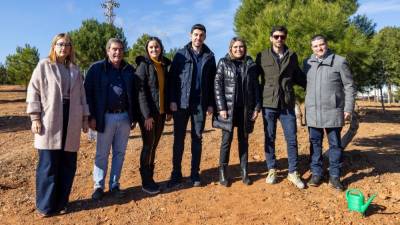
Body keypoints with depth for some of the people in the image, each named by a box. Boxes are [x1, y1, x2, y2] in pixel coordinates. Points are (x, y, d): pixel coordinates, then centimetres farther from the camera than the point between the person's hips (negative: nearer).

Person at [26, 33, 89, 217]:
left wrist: (85, 118, 12)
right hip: (49, 121, -4)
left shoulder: (75, 70, 15)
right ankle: (45, 205, 15)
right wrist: (35, 118, -8)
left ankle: (61, 202, 21)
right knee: (48, 165, 1)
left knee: (68, 165, 7)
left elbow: (81, 95, 17)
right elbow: (33, 92, 0)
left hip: (71, 122, 4)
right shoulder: (43, 66, 4)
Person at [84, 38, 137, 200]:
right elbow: (88, 93, -4)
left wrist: (134, 117, 9)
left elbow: (134, 94, 13)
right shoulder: (97, 68, -1)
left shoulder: (129, 70, 10)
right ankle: (99, 186, 19)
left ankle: (114, 185, 23)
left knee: (119, 153, 10)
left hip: (124, 117, 4)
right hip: (106, 117, -3)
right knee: (102, 154, 6)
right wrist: (91, 117, -9)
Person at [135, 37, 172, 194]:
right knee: (148, 146, -1)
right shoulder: (143, 65, -8)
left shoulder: (164, 66, 11)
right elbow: (140, 91, -14)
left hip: (161, 112, 6)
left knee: (154, 146, 11)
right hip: (148, 113, -6)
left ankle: (150, 178, 23)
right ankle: (145, 182, 11)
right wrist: (147, 115, -18)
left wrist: (168, 110, 11)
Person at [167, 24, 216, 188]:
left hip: (200, 104, 1)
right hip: (181, 103, -1)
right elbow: (173, 79, 0)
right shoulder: (181, 55, 3)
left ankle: (195, 174, 18)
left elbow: (212, 82, 8)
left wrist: (211, 103, 2)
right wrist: (172, 100, -8)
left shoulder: (209, 57, 8)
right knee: (179, 139, 4)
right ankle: (176, 174, 15)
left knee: (197, 139, 8)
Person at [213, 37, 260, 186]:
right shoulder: (223, 63, 1)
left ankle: (244, 172, 19)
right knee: (227, 139, 1)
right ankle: (223, 172, 13)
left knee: (243, 140, 9)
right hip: (228, 108, -2)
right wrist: (221, 107, -11)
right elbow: (217, 85, -3)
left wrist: (257, 107, 1)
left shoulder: (250, 64, 8)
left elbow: (256, 87, 8)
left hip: (246, 108, 2)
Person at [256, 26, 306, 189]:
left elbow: (298, 76, 18)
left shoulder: (292, 56, 9)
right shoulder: (262, 56, 4)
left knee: (292, 139, 3)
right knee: (269, 138, 6)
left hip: (287, 104, 1)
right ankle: (272, 170, 20)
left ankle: (293, 173, 16)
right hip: (268, 103, -1)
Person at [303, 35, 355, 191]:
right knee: (315, 143, 10)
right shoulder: (307, 63, 7)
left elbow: (349, 87, -1)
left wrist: (348, 108, -5)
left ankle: (334, 176, 17)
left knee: (335, 144, 6)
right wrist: (308, 104, 8)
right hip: (313, 111, 3)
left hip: (333, 111, -2)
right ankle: (316, 173, 22)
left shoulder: (339, 61, -2)